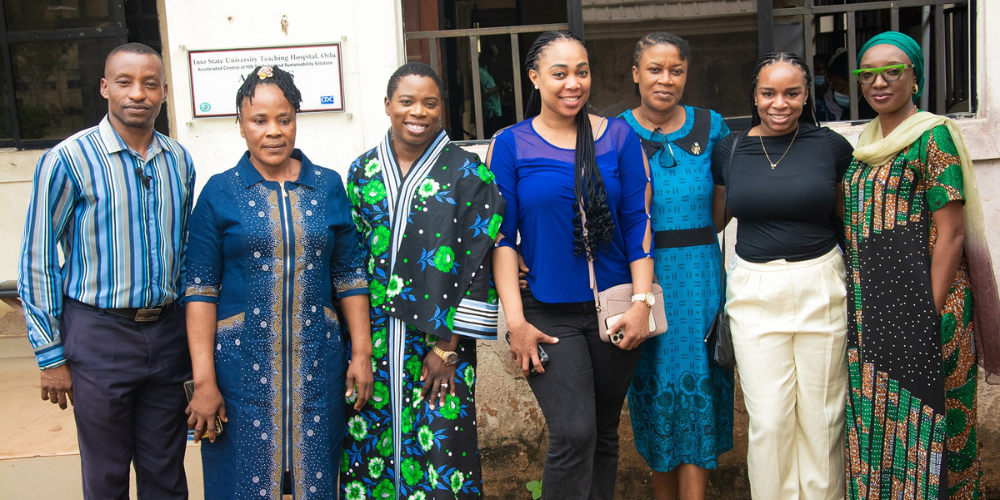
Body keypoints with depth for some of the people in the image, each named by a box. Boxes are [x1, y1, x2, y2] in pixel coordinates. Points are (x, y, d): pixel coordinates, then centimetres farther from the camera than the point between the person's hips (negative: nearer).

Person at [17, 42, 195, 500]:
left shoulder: (179, 161, 4)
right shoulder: (68, 161, -11)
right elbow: (37, 262, -7)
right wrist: (51, 355, -7)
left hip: (166, 330, 4)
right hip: (99, 334, -4)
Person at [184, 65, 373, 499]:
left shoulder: (328, 186, 5)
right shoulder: (220, 193, -1)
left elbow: (349, 275, 7)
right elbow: (201, 290, -4)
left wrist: (362, 352, 2)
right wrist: (204, 381, -9)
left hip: (318, 363, 2)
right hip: (243, 364, -2)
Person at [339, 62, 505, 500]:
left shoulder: (466, 173, -2)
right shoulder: (362, 172, 8)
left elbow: (478, 262, -7)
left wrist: (449, 347, -10)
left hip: (440, 339, -3)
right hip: (371, 340, 3)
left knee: (440, 450, 0)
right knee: (369, 450, 8)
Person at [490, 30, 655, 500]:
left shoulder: (618, 136, 4)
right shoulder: (510, 144, -1)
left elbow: (638, 222, 3)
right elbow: (502, 236, -3)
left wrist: (642, 302, -5)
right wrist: (516, 321, -9)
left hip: (613, 310, 3)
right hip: (548, 315, -2)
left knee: (604, 433, 12)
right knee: (573, 433, -14)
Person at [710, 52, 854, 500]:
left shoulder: (831, 145, 0)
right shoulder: (729, 150, 4)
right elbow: (713, 221, 15)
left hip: (820, 289, 0)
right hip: (755, 291, 1)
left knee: (821, 416, 8)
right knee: (768, 419, 1)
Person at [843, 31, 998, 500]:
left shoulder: (933, 135, -9)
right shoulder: (866, 142, 14)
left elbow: (950, 233, -13)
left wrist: (931, 314, -17)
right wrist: (859, 309, 14)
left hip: (919, 302, -7)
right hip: (869, 308, 7)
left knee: (919, 419, 2)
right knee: (874, 418, 13)